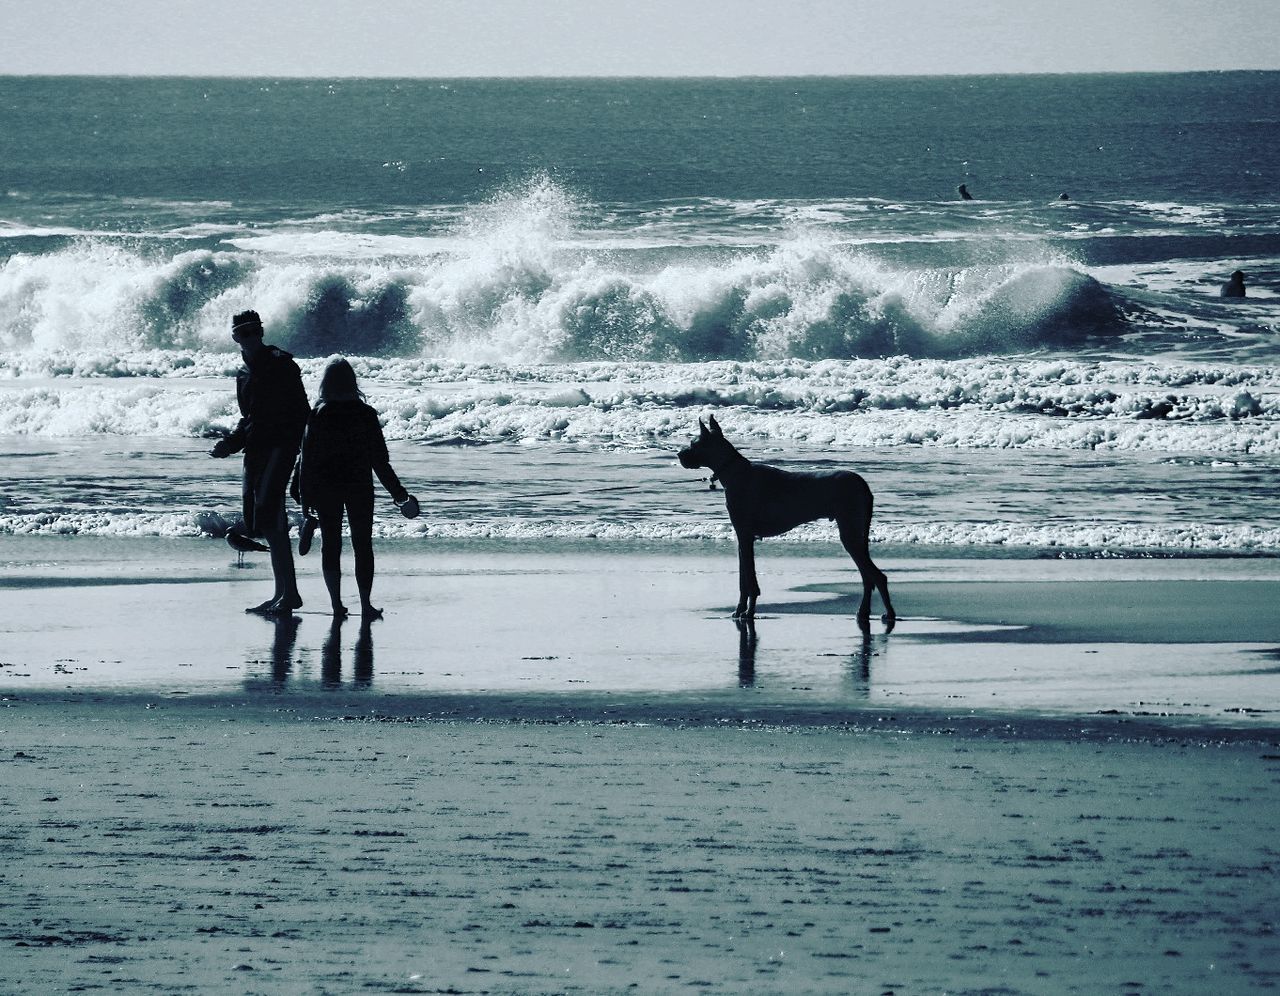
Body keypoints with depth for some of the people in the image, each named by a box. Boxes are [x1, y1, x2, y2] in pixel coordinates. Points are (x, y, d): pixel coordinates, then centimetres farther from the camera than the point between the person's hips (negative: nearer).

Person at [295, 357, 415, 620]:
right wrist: (397, 492, 4)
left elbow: (307, 459, -4)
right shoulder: (366, 414, -6)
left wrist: (305, 496, 4)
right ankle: (365, 604, 3)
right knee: (362, 545, 7)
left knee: (330, 545, 8)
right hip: (359, 487, 0)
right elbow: (379, 459, -4)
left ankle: (337, 604, 5)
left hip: (326, 488, 0)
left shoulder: (317, 416, -6)